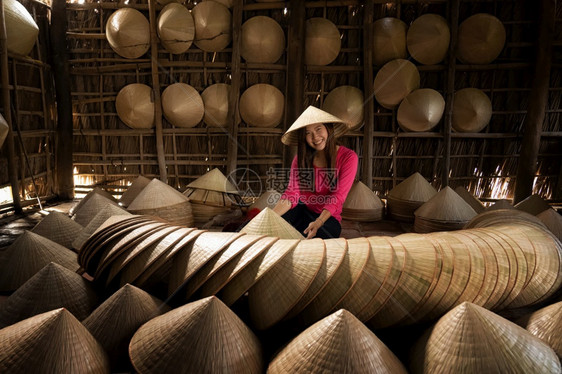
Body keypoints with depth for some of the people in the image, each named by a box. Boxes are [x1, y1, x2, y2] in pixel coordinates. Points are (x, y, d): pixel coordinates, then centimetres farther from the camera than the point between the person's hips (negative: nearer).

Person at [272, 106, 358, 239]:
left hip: (327, 218, -2)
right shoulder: (300, 158, 2)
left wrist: (318, 223, -31)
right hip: (301, 211, 3)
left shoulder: (348, 157, -8)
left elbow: (338, 197, -15)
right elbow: (292, 192, -9)